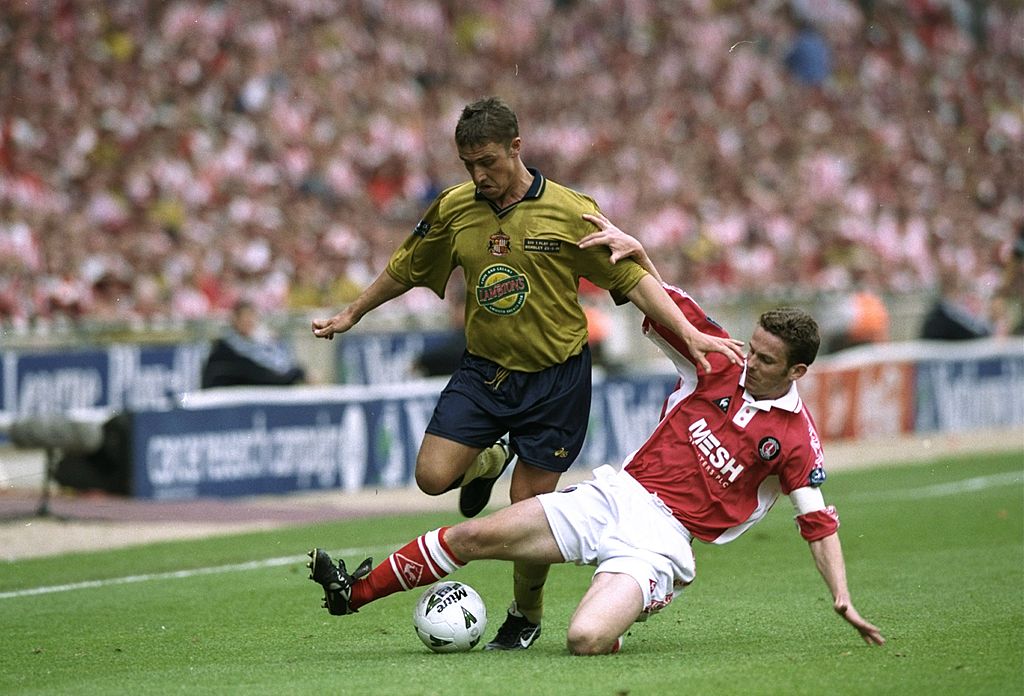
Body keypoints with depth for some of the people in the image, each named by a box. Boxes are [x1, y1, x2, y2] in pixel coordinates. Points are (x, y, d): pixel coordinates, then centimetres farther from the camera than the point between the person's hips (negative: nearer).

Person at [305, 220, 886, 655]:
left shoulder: (796, 437, -4)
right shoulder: (720, 364, 6)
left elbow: (819, 521, -2)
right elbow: (663, 300, 8)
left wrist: (843, 601, -11)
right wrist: (634, 249, -10)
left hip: (662, 537, -5)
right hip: (616, 495, 5)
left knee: (587, 640, -30)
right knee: (475, 535, -4)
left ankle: (633, 606, 9)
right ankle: (357, 591, 13)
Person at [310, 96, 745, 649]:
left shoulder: (570, 213, -12)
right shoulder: (454, 209, -2)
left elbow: (634, 279, -9)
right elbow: (405, 271, 15)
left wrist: (689, 333, -18)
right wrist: (351, 315, 23)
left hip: (556, 375, -3)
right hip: (483, 369, 3)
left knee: (529, 506, -1)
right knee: (433, 476, -12)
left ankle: (526, 616, 24)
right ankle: (489, 462, 25)